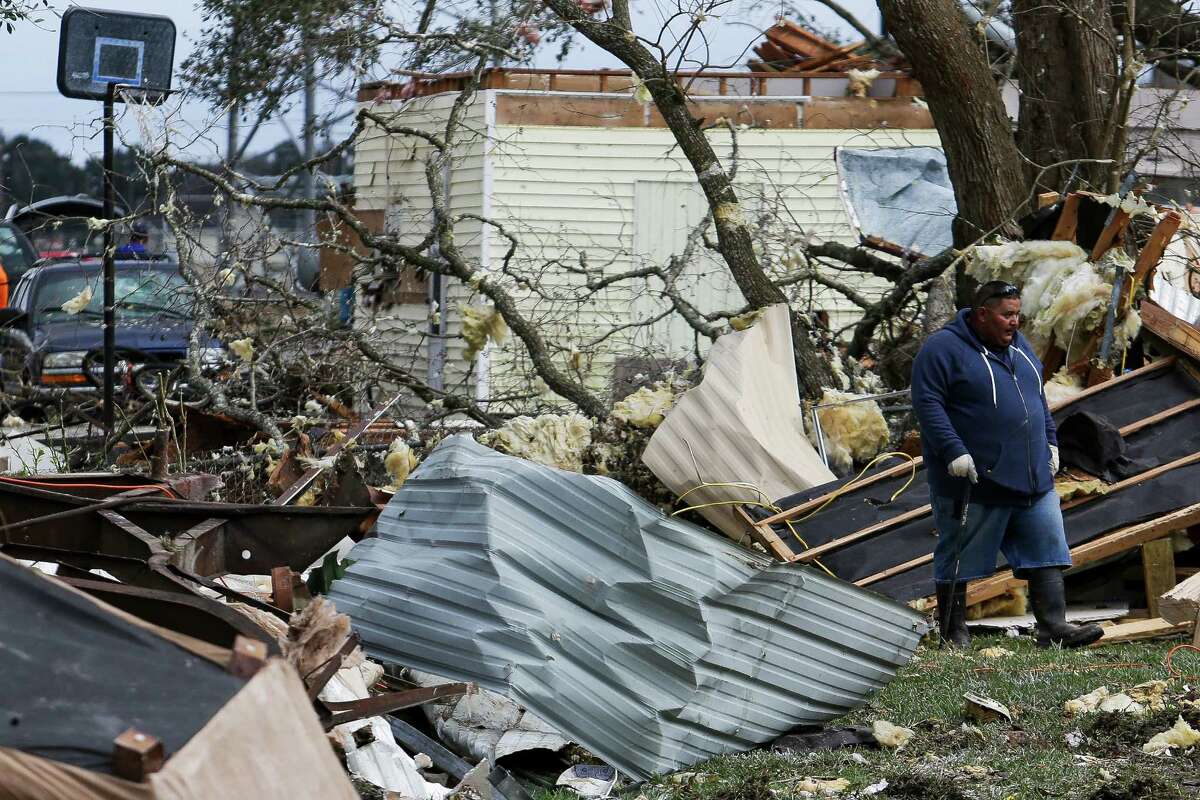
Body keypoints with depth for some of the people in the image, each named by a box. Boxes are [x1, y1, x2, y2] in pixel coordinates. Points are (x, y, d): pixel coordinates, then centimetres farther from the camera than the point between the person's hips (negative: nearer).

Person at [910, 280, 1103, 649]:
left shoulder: (1018, 346, 15)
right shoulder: (944, 349, -9)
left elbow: (1038, 398, 25)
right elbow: (927, 403, -16)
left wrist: (1049, 441, 17)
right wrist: (954, 451, -22)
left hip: (1033, 480, 7)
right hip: (974, 482, -7)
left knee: (1046, 550, 1)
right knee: (959, 559, 2)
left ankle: (1053, 626, 2)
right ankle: (954, 633, 12)